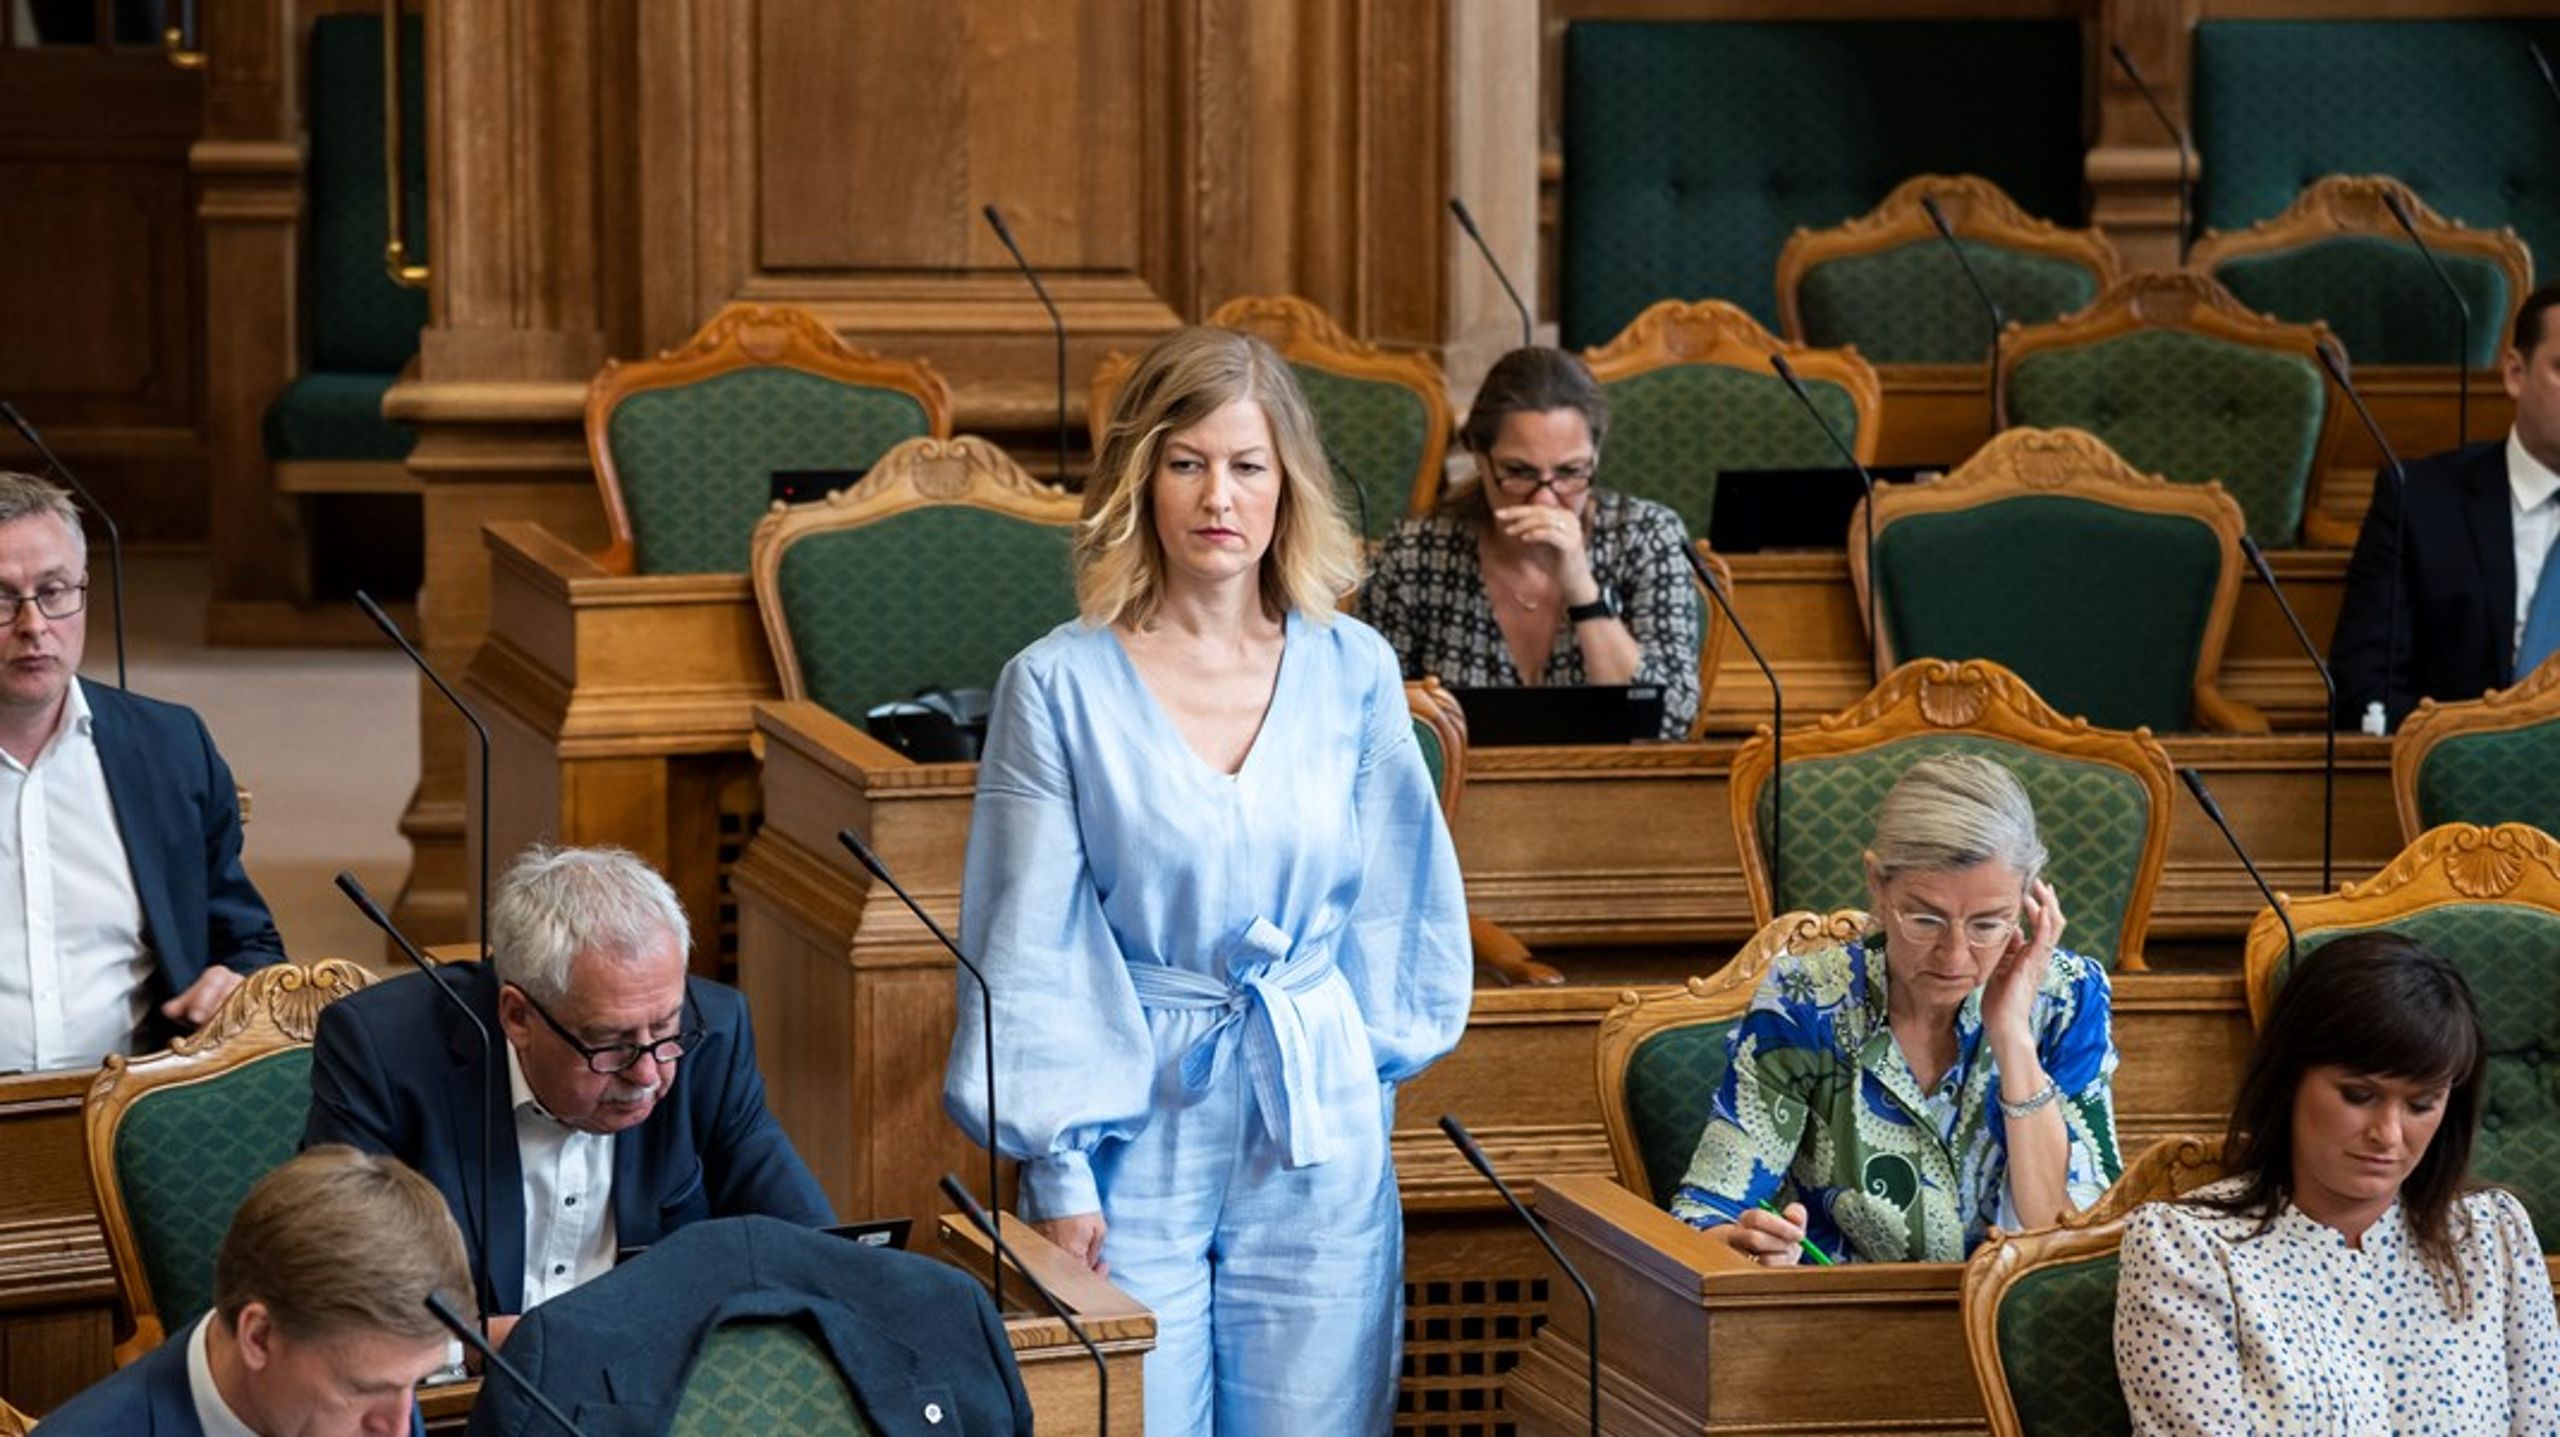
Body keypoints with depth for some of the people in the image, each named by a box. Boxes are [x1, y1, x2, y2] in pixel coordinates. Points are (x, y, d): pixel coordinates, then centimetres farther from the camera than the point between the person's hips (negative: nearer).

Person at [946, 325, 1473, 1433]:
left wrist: (1360, 1054, 6)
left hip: (1319, 1130, 2)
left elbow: (1394, 897, 12)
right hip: (1138, 1125, -2)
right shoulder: (1060, 685, -5)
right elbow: (1034, 944, -4)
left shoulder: (1354, 671, 3)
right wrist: (1057, 1170, -6)